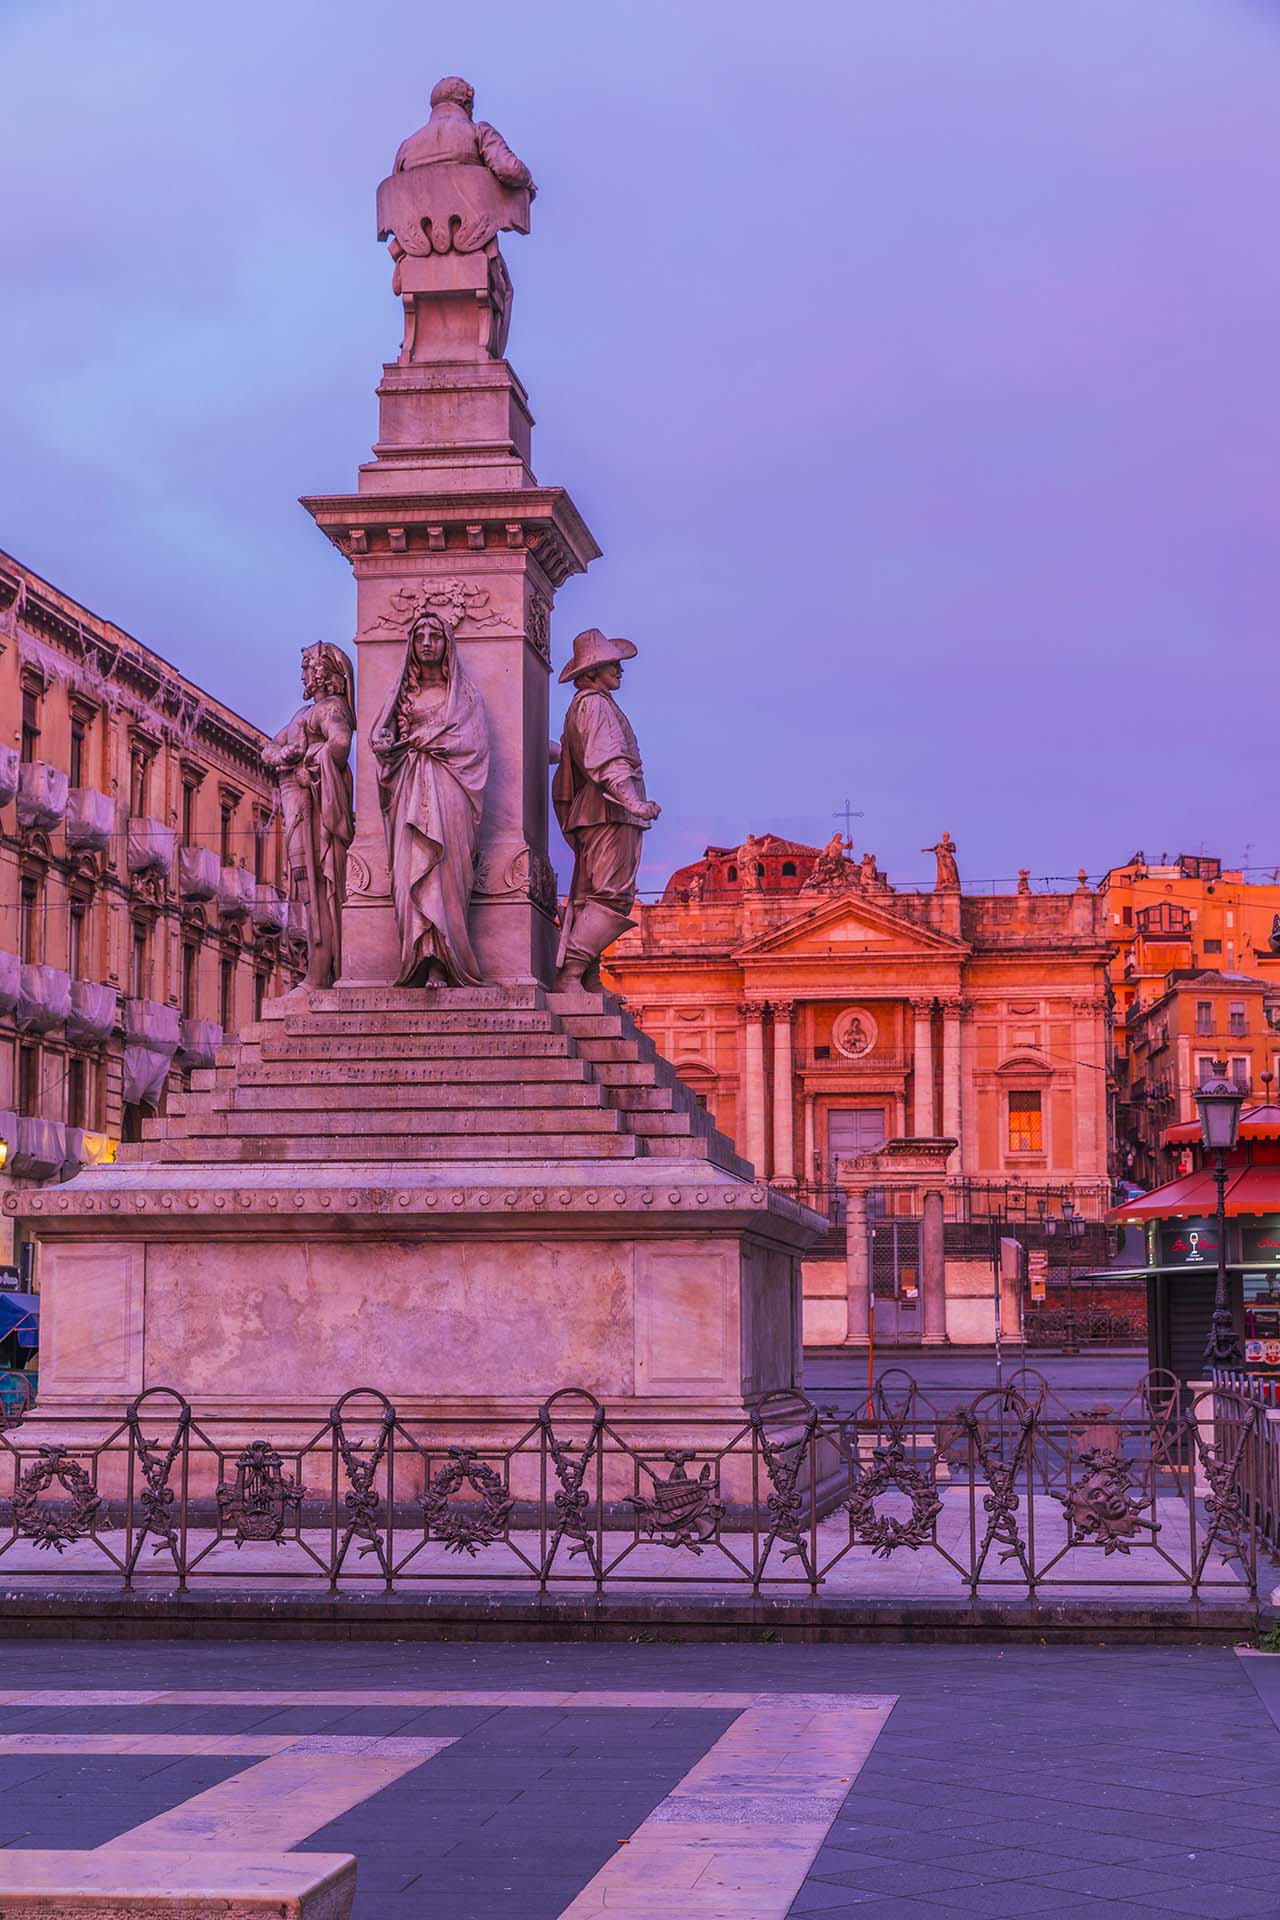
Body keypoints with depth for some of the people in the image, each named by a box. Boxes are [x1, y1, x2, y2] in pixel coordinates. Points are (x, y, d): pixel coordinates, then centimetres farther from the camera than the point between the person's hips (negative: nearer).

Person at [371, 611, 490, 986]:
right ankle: (425, 963, -18)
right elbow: (379, 737, 13)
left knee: (441, 868, -15)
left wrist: (422, 739, -4)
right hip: (410, 792, 3)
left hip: (447, 790, -3)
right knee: (410, 869, -11)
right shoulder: (403, 692, 20)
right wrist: (390, 743, -9)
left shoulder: (463, 692, 11)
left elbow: (473, 742, -1)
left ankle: (436, 967, -23)